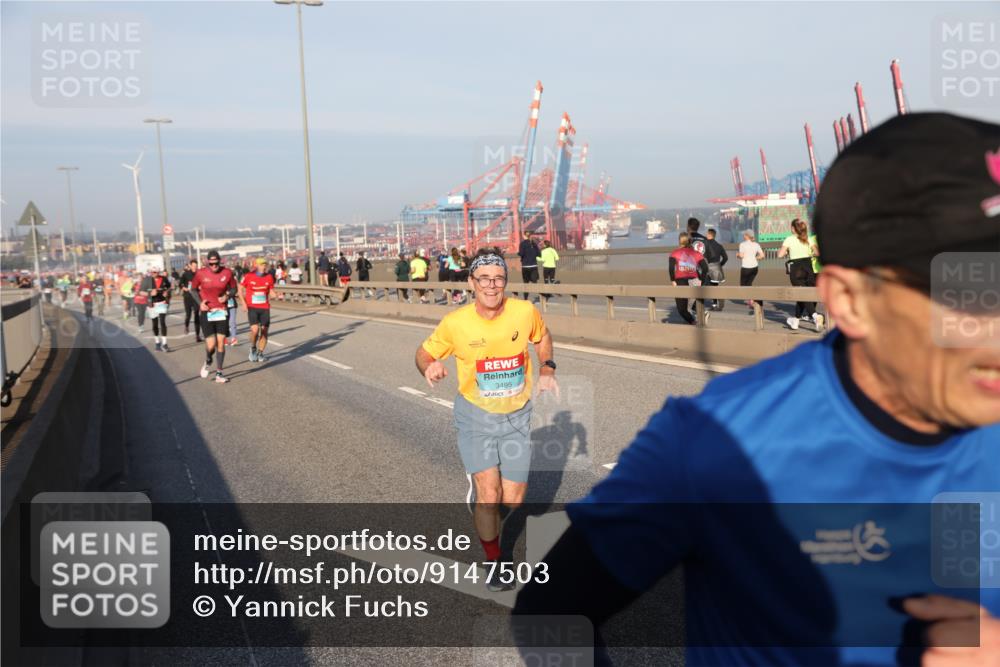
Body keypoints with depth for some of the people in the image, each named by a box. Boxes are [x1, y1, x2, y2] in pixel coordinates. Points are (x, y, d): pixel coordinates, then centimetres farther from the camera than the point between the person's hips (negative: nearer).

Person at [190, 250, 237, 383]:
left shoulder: (227, 273, -5)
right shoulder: (201, 273, -7)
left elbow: (233, 288, 9)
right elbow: (193, 289, 7)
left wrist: (227, 296, -12)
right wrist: (200, 302, -8)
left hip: (222, 312, 1)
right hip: (207, 312, -1)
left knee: (221, 343, 1)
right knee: (211, 345, -7)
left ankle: (219, 373, 13)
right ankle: (208, 362, 28)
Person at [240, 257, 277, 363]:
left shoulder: (269, 277, 3)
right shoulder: (248, 276, -5)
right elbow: (240, 289, 6)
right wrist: (243, 302, -3)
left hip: (265, 308, 3)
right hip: (252, 307, -3)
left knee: (264, 331, 1)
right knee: (255, 329, -17)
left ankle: (260, 353, 18)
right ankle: (253, 348, 10)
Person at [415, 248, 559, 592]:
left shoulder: (525, 312, -13)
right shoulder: (455, 323, -17)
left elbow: (542, 337, 10)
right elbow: (424, 352, -2)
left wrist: (546, 369, -3)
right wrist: (429, 367, -24)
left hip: (517, 416, 2)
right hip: (476, 414, -2)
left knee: (513, 500, 5)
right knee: (488, 494, -13)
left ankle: (479, 481, 42)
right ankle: (493, 561, 13)